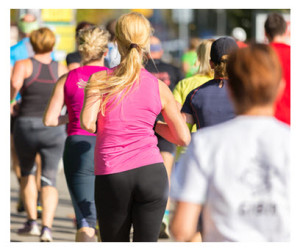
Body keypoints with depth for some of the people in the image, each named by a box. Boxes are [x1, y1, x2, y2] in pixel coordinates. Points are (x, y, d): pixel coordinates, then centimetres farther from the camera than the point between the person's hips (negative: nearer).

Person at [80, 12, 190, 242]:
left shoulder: (100, 80, -1)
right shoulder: (159, 87, 4)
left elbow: (87, 124, -15)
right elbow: (183, 137, 7)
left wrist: (105, 125, 8)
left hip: (112, 177, -1)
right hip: (152, 172, 1)